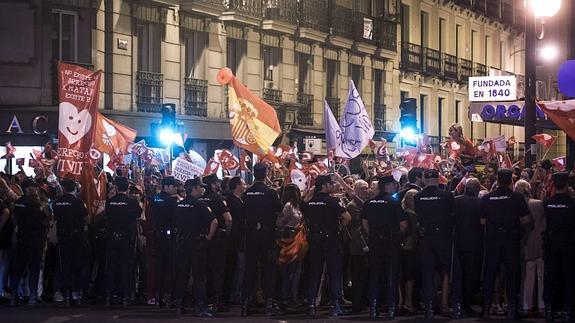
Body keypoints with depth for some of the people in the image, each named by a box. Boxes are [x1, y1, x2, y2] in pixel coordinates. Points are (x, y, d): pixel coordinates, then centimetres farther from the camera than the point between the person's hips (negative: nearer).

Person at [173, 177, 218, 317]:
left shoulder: (180, 205, 6)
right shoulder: (200, 204, -12)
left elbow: (175, 226, 14)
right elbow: (214, 222, -21)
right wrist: (209, 237, -10)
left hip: (182, 242, 6)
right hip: (197, 243, -5)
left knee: (181, 275, 11)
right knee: (199, 276, -3)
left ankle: (179, 306, 14)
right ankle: (200, 307, -6)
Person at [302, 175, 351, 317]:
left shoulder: (309, 203, 3)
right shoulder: (332, 201, -13)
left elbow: (306, 219, 15)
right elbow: (347, 217, -20)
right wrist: (340, 227, -3)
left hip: (315, 240, 5)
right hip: (331, 240, -5)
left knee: (314, 273, 9)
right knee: (334, 273, 1)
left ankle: (311, 305, 7)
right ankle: (334, 306, -1)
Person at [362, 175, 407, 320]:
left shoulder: (369, 203, 5)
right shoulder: (394, 202, -10)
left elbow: (365, 223, 10)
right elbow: (403, 224, -12)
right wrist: (396, 233, 6)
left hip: (374, 243, 4)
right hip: (391, 242, -4)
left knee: (374, 275, 8)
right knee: (391, 275, 2)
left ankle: (373, 309, 7)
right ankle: (391, 309, 1)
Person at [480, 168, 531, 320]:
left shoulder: (487, 198, -3)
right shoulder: (518, 198, -7)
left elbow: (482, 221, 0)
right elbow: (526, 219, -7)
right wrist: (514, 224, 10)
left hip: (492, 239, 1)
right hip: (512, 239, -1)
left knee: (490, 273, 9)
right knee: (512, 273, 5)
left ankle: (486, 308, 9)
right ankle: (512, 309, 3)